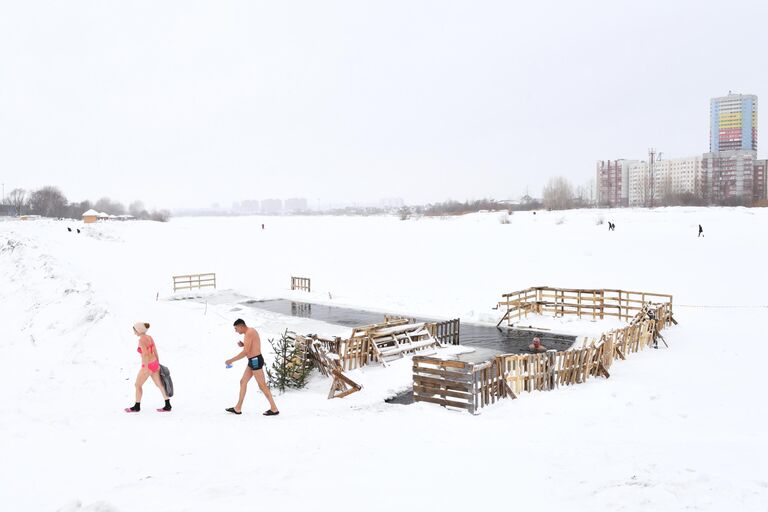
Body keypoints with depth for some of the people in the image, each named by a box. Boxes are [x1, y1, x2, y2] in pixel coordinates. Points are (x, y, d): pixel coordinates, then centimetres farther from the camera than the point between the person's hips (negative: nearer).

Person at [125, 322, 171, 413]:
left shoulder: (141, 340, -19)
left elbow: (145, 354, -28)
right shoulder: (150, 337, 6)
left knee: (138, 385, 12)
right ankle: (167, 406, 13)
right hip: (155, 364, 8)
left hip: (148, 366, -8)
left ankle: (137, 407, 25)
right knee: (160, 385, 11)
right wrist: (158, 364, 17)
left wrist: (146, 368, -28)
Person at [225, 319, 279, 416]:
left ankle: (274, 409, 2)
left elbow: (245, 352, -22)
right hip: (254, 361, 11)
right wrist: (243, 344, 7)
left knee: (262, 386, -5)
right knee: (243, 382, 14)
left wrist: (231, 360, -15)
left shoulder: (249, 333, -17)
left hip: (255, 361, -11)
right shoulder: (251, 331, 15)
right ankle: (238, 409, 21)